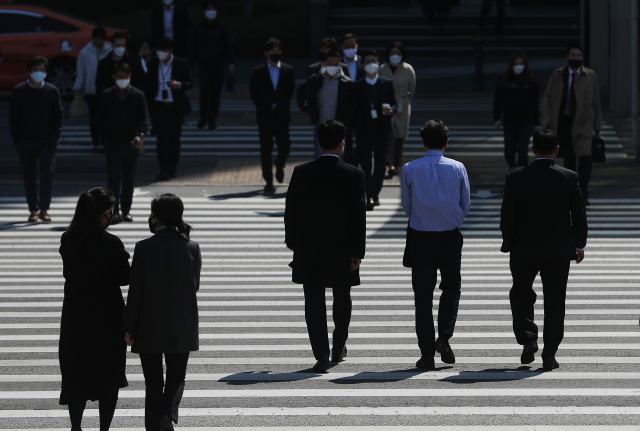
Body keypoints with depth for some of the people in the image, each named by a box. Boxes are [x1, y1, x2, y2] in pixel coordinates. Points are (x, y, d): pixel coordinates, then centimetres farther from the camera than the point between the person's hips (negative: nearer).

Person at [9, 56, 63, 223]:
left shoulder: (52, 91, 4)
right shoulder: (19, 91, 0)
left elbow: (58, 114, 10)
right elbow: (13, 116, 3)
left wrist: (56, 135, -1)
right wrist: (16, 138, -3)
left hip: (47, 140, 0)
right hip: (26, 140, 0)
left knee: (47, 172, -11)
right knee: (29, 176, 5)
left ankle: (44, 209, -4)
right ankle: (33, 210, 14)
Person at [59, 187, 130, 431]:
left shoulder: (68, 240, -4)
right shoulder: (110, 244, -19)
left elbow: (68, 273, 6)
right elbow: (124, 278, -11)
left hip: (75, 316, 4)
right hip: (107, 317, -4)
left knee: (76, 374, 14)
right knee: (109, 376, 9)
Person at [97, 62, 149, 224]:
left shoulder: (138, 95, 3)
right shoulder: (106, 96, 4)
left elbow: (144, 118, -2)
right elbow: (100, 119, 6)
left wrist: (141, 135, -20)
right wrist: (104, 138, -4)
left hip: (131, 143, 1)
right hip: (112, 142, -1)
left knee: (128, 179, 9)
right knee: (114, 176, -11)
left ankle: (126, 211, 19)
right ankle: (114, 212, -16)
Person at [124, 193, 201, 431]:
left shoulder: (144, 248, -12)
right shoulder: (191, 248, -7)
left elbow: (135, 290, -10)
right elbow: (195, 286, 3)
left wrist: (129, 328, -3)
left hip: (150, 327, -1)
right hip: (182, 328, 1)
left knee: (153, 382, 8)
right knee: (177, 376, 14)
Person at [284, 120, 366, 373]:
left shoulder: (301, 173, -6)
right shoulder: (354, 175, -9)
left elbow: (291, 211, -1)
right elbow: (358, 216, -9)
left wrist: (292, 242, 12)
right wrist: (357, 252, -4)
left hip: (310, 250, 0)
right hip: (342, 249, 0)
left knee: (314, 302, 1)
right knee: (342, 301, 19)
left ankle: (322, 355, -13)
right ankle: (338, 347, 36)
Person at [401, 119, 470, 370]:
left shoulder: (409, 170, -7)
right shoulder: (458, 169, -4)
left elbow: (407, 207, 3)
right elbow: (465, 206, 3)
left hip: (420, 239, 0)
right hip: (450, 237, 1)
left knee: (423, 295, 6)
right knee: (451, 288, 19)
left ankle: (427, 354, 4)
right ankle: (444, 337, -1)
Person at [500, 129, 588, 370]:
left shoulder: (516, 177, -9)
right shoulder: (569, 178, -7)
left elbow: (507, 216, -6)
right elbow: (579, 215, 0)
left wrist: (509, 245, 6)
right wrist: (579, 245, 13)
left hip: (525, 249, 0)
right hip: (559, 251, 0)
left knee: (521, 294, 19)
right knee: (554, 301, 6)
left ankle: (528, 339, 4)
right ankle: (549, 354, 4)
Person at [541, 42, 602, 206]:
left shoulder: (590, 76, 4)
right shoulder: (557, 76, 7)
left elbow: (596, 103, 7)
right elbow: (547, 99, 7)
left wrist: (597, 127, 6)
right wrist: (546, 123, -3)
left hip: (582, 124, -2)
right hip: (562, 123, 2)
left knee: (585, 158, -17)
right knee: (568, 160, 8)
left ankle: (583, 194, -13)